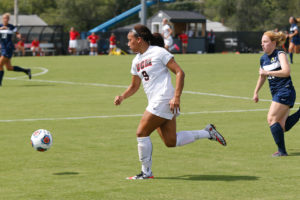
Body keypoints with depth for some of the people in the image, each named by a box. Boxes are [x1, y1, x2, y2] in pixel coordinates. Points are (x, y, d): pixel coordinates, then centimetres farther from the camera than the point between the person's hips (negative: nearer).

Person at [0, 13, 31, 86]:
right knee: (9, 68, 9)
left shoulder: (11, 27, -1)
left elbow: (17, 33, 11)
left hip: (9, 48, -6)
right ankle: (26, 71, 25)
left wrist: (19, 36, -12)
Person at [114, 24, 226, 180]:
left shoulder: (158, 52, -7)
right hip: (155, 103, 8)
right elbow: (134, 86, 27)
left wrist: (176, 97, -20)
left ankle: (146, 172, 3)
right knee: (171, 142, 6)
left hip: (164, 101, -8)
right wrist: (122, 97, 8)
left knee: (142, 133, -8)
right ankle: (207, 132, 19)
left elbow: (180, 72, -10)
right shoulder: (136, 61, 17)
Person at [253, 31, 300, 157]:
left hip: (285, 91, -8)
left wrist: (267, 72, -22)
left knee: (272, 119, -13)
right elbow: (262, 76, 29)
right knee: (282, 127, 1)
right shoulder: (263, 59, 13)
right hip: (276, 94, 8)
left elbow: (286, 71, -24)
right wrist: (256, 92, 28)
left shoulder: (280, 54, -8)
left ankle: (282, 151, -7)